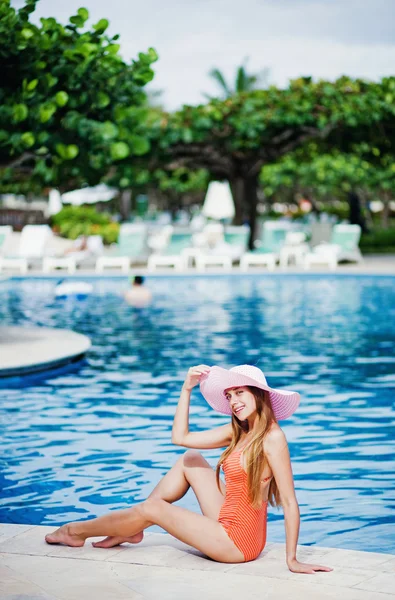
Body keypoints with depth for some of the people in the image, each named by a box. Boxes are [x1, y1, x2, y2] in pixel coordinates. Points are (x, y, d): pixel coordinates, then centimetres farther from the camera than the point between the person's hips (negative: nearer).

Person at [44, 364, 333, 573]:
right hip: (228, 523, 8)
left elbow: (290, 502, -22)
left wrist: (292, 559, -22)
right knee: (190, 459, 11)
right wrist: (187, 388, -1)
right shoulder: (238, 431, 4)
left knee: (154, 508, 0)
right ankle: (132, 529, 18)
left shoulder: (272, 438, -21)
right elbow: (180, 436, 5)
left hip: (237, 542, -8)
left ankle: (77, 531, 23)